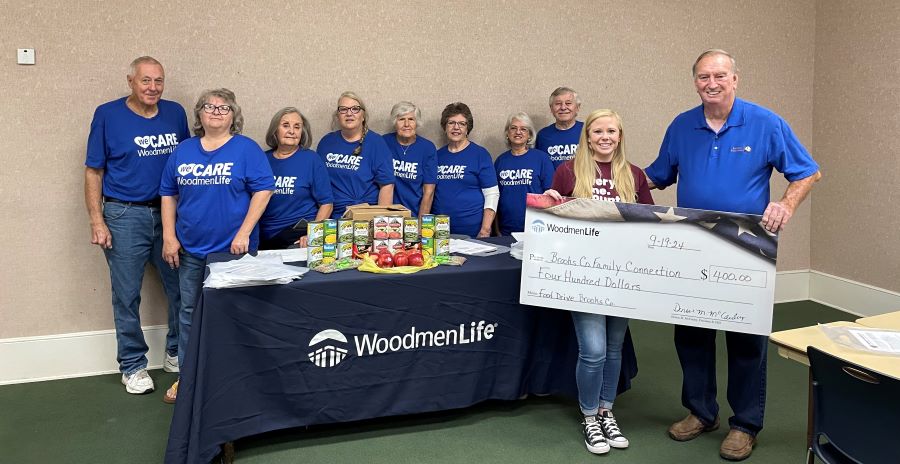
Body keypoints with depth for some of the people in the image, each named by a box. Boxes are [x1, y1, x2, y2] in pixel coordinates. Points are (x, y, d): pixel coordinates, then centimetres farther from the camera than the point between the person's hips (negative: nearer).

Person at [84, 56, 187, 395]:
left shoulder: (176, 113, 5)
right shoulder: (108, 115, -2)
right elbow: (93, 172, -1)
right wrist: (97, 221, -7)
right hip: (125, 216, -3)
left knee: (181, 288, 7)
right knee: (127, 296, 5)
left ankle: (177, 354, 26)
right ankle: (133, 365, 20)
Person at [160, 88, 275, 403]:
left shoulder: (246, 149, -4)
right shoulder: (183, 150, 8)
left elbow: (263, 190, -9)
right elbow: (168, 194, 11)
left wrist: (244, 233, -15)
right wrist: (169, 237, 3)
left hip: (232, 249, -4)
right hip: (190, 249, 4)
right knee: (189, 312, 12)